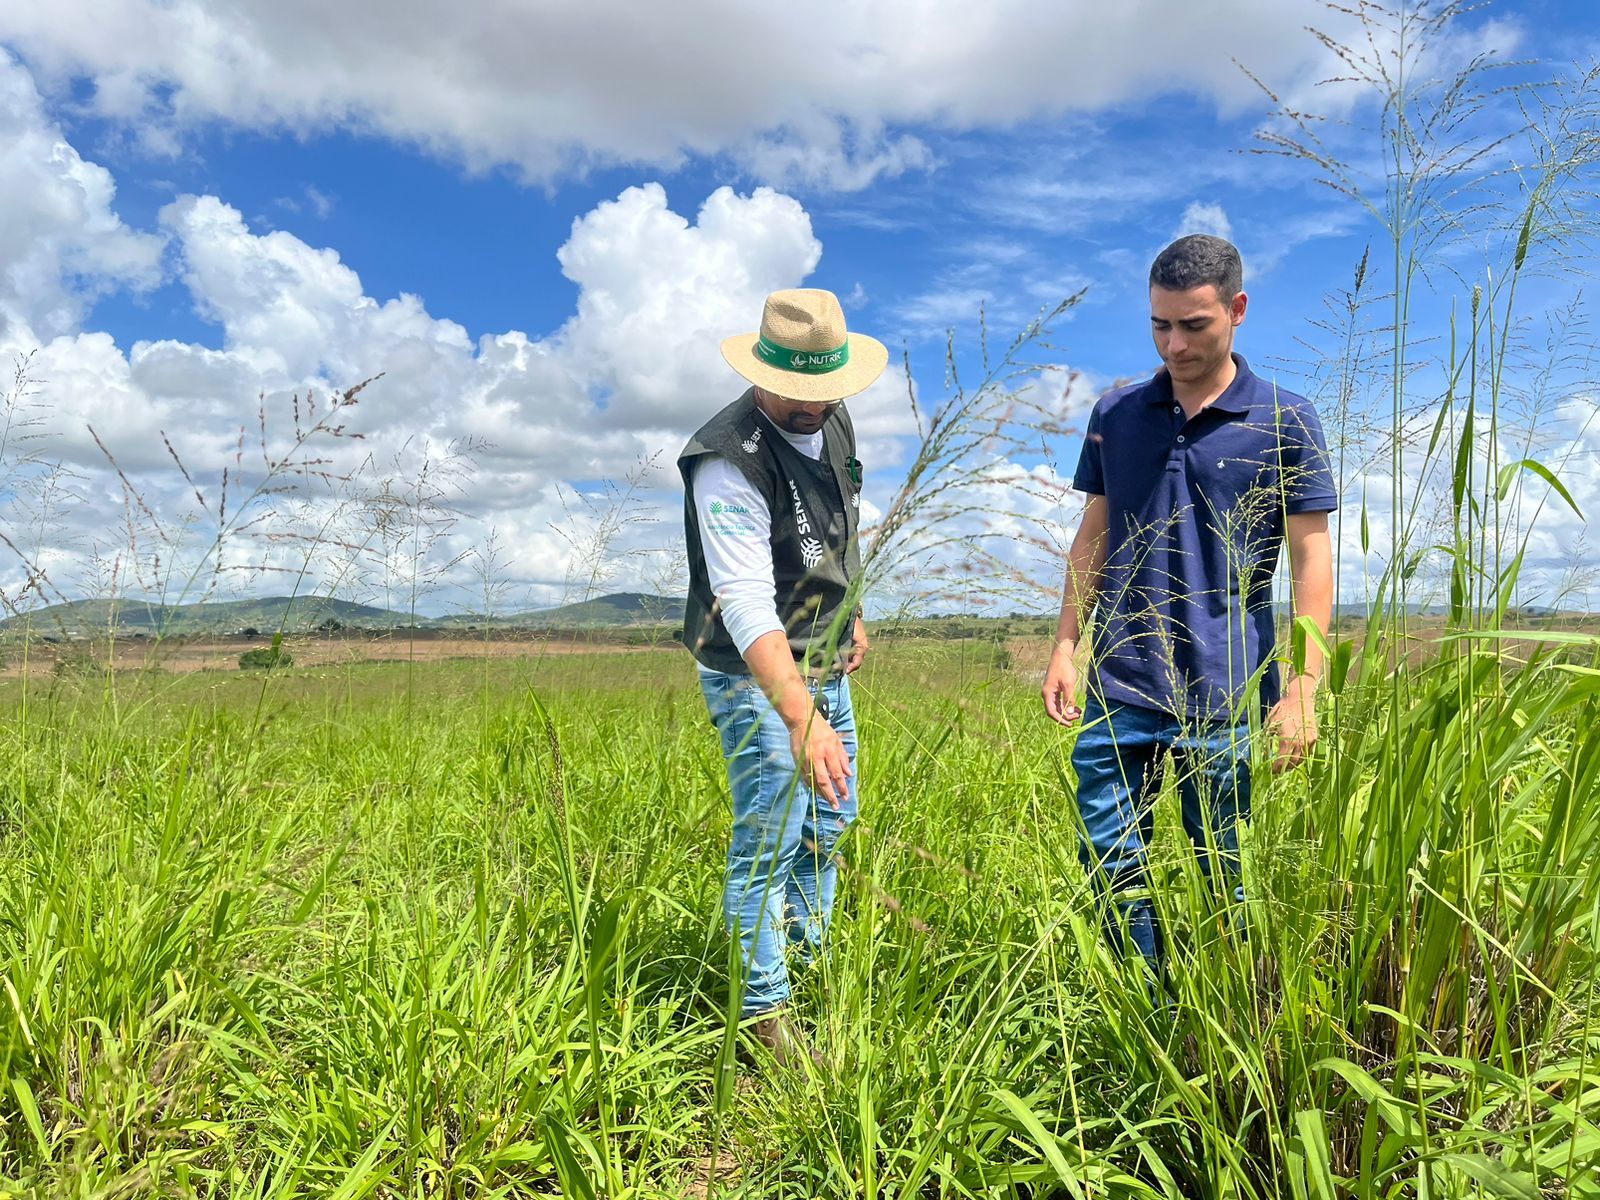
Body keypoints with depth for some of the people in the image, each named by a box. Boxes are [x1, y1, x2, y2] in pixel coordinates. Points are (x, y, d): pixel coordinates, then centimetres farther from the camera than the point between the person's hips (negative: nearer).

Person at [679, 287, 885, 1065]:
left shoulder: (832, 425, 0)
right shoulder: (729, 461, -27)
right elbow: (746, 605, -37)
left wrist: (852, 615, 21)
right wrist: (800, 715, -46)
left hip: (825, 665, 9)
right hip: (755, 675, -8)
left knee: (830, 822, 19)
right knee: (769, 842, -4)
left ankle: (809, 958, 38)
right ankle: (764, 1014, 11)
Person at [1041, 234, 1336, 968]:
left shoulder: (1285, 422, -1)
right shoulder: (1115, 414, 8)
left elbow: (1311, 559, -3)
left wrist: (1303, 689, -9)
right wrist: (1066, 645, 4)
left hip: (1226, 696, -3)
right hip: (1117, 688, 3)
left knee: (1224, 879, 10)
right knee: (1110, 869, 7)